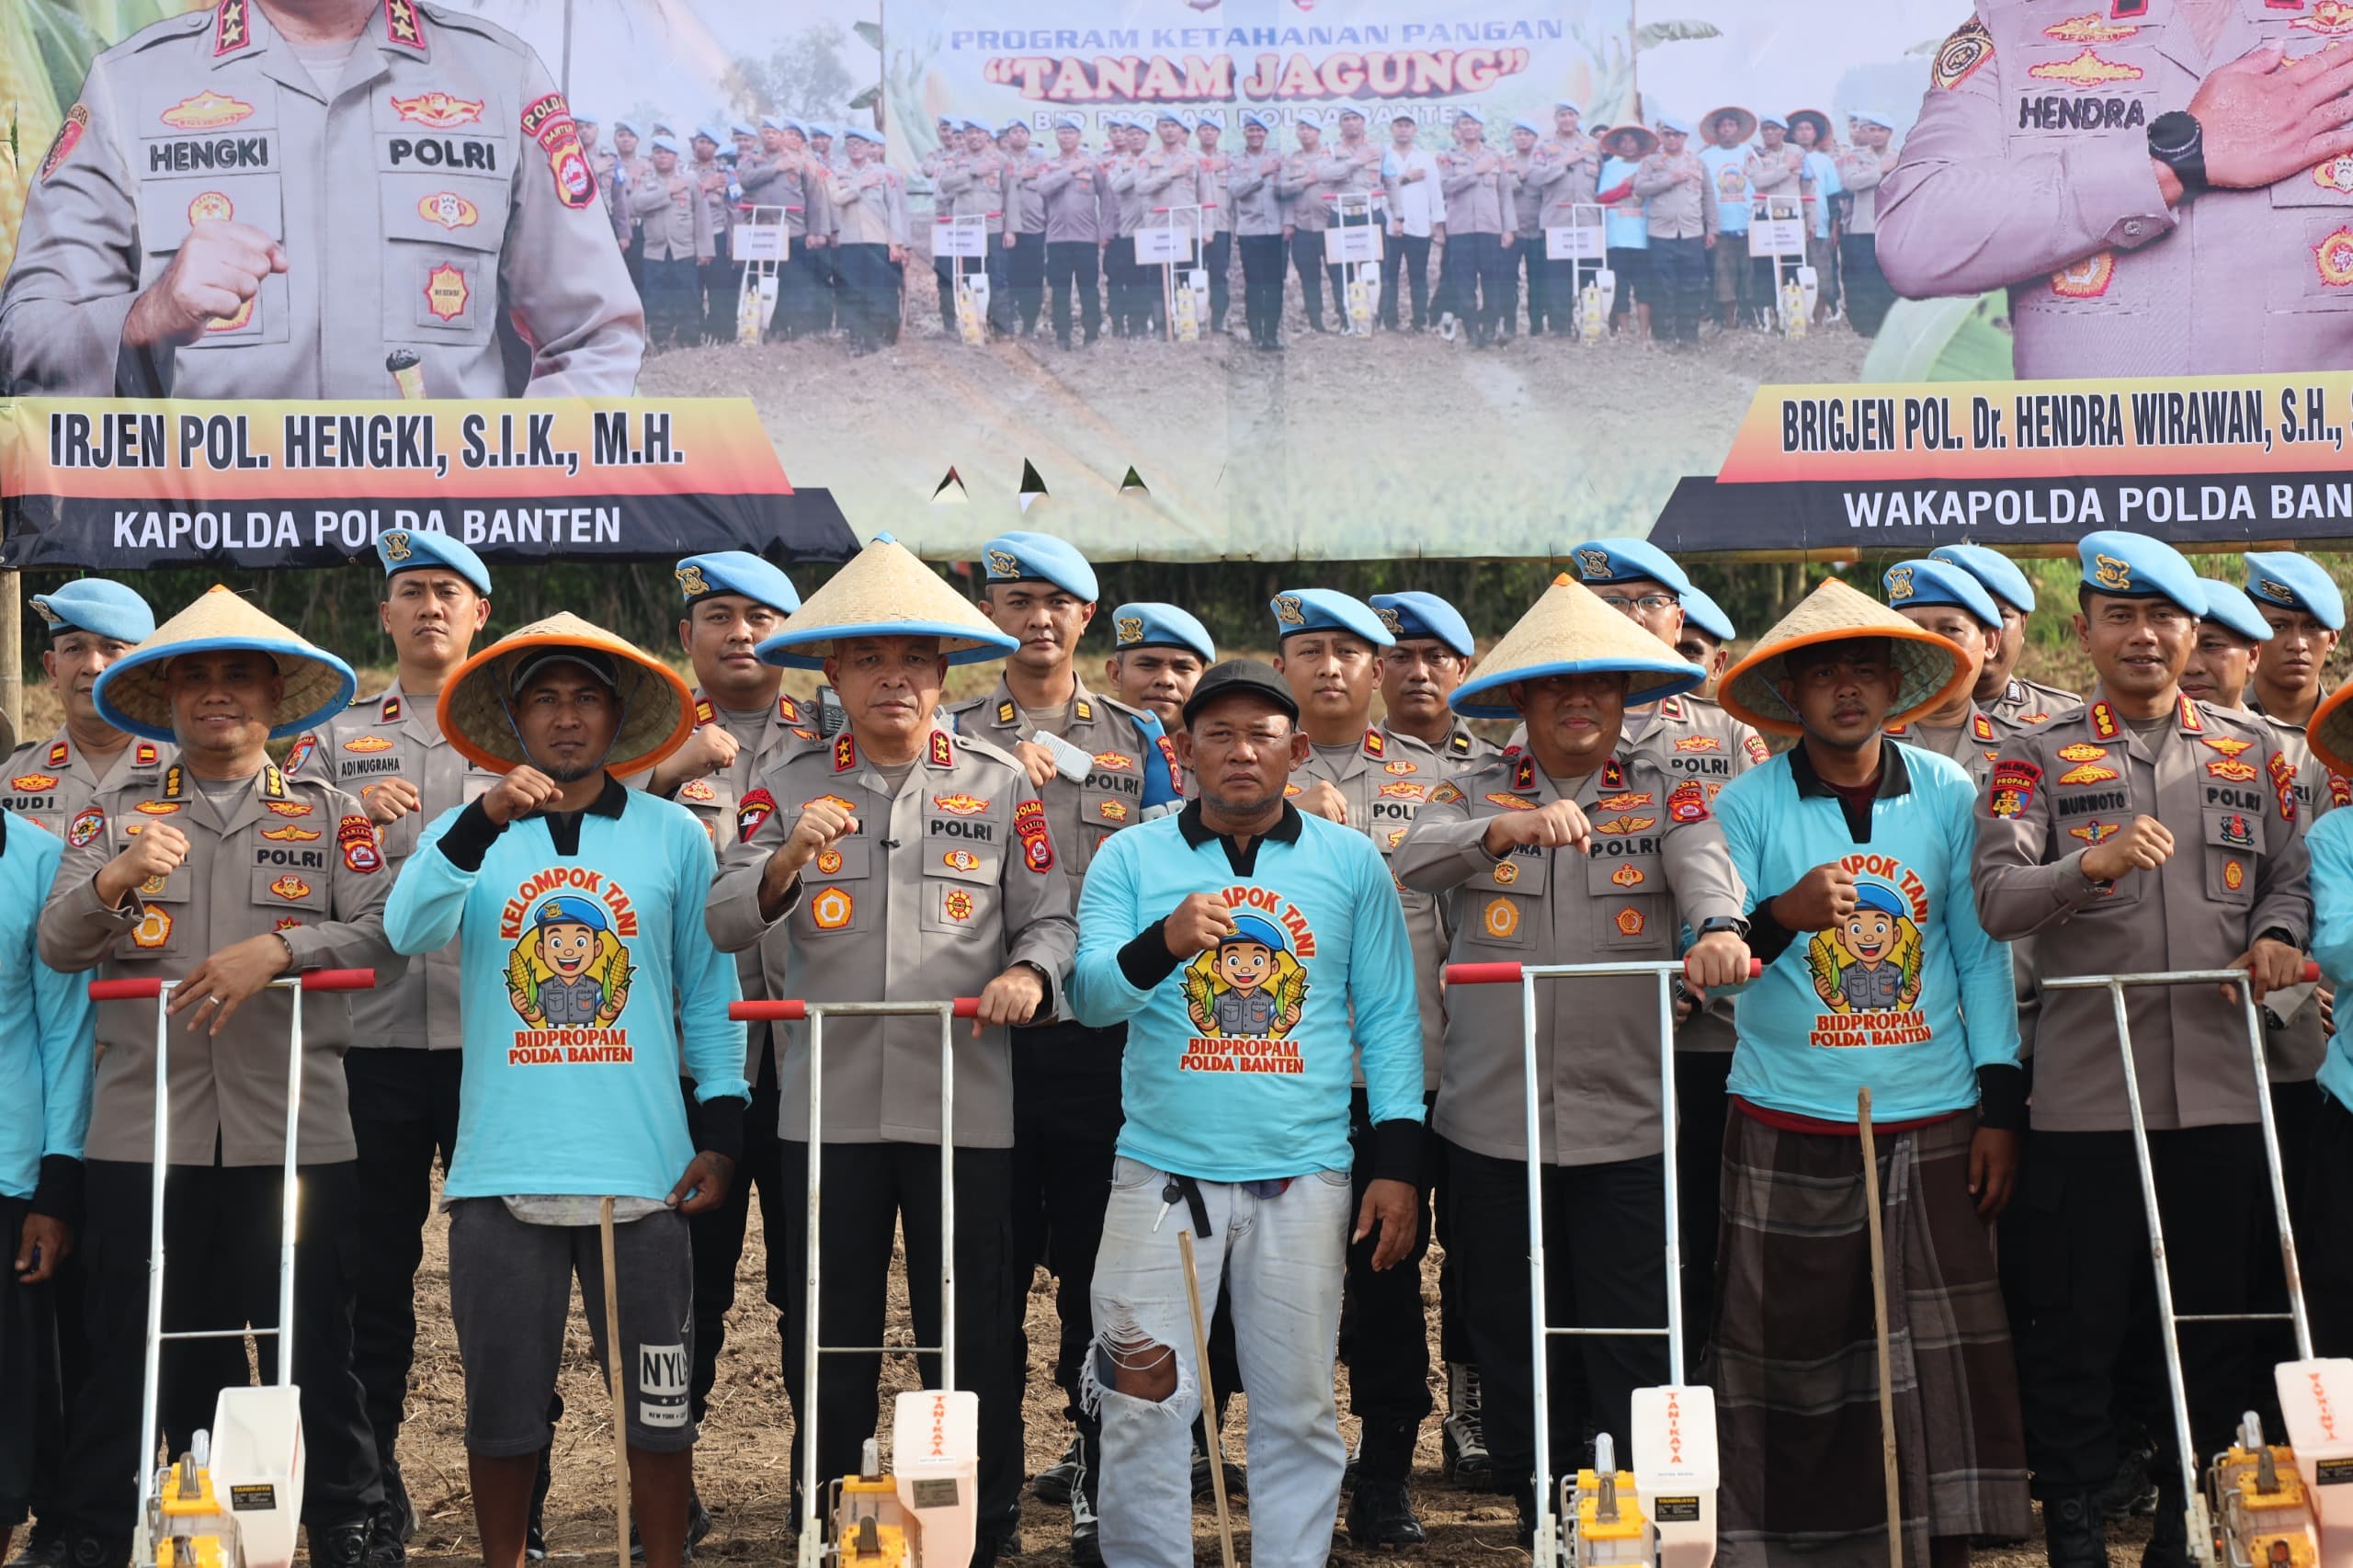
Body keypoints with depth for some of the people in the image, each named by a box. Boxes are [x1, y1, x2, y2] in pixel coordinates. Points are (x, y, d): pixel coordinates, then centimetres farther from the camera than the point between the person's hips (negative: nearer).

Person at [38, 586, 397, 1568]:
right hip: (144, 1133, 1)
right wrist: (116, 879, -20)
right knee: (131, 1349, 6)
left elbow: (386, 934, -3)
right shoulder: (114, 814, 13)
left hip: (295, 1133, -1)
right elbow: (55, 946, 0)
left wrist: (275, 948, -18)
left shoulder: (331, 815, 10)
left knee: (312, 1342, 4)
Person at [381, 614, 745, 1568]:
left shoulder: (676, 835, 5)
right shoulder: (466, 833, 6)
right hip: (502, 1170, 1)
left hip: (643, 1171, 0)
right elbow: (407, 931, -14)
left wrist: (722, 1132, 2)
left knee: (658, 1413, 6)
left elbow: (711, 992, 8)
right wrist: (485, 820, -28)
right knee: (502, 1411, 9)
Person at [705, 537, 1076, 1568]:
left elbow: (1050, 919, 5)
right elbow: (725, 925, -4)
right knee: (828, 1338, 10)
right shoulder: (789, 787, 6)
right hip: (828, 1106, 1)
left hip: (966, 1104, 0)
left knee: (973, 1338, 5)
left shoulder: (999, 784, 7)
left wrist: (1029, 974, -16)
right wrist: (788, 859, -22)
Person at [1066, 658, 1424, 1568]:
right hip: (1163, 1168, 0)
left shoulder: (1351, 862, 7)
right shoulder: (1131, 859, 6)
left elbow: (1389, 1019, 7)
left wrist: (1396, 1162, 1)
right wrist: (1163, 942, -24)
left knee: (1298, 1409, 7)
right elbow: (1089, 995, -4)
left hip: (1306, 1176, 1)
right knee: (1144, 1407, 1)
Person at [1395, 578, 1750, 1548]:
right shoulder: (1476, 794, 6)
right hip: (1493, 1122, 1)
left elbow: (1704, 868, -14)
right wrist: (1506, 828, -34)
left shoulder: (1664, 797, 6)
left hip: (1624, 1124, -1)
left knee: (1633, 1351, 1)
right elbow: (1414, 861, -14)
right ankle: (1539, 1519, 25)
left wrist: (1718, 928, -38)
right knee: (1511, 1337, 11)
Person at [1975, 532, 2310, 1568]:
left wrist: (2275, 936, -7)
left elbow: (2288, 878, 15)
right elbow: (1996, 899, -9)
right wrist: (2091, 865, -27)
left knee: (2215, 1311, 9)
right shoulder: (2040, 759, 3)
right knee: (2078, 1316, 3)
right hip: (2087, 1086, -3)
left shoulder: (2253, 753, 13)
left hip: (2219, 1082, 3)